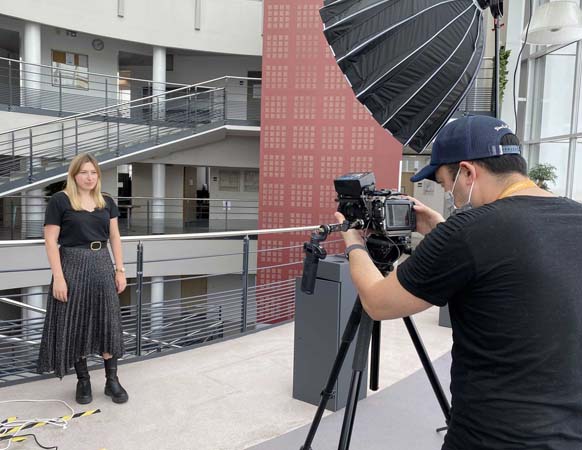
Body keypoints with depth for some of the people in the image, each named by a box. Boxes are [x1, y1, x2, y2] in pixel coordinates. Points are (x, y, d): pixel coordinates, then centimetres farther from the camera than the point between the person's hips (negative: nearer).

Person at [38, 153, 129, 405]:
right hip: (73, 266, -3)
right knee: (76, 324, 6)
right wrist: (58, 277, -14)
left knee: (108, 323, 5)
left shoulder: (107, 202, 7)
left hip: (102, 266, 4)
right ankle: (83, 381, 22)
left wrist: (120, 270, 4)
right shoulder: (60, 201, -6)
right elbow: (51, 240, -8)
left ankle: (112, 381, 17)